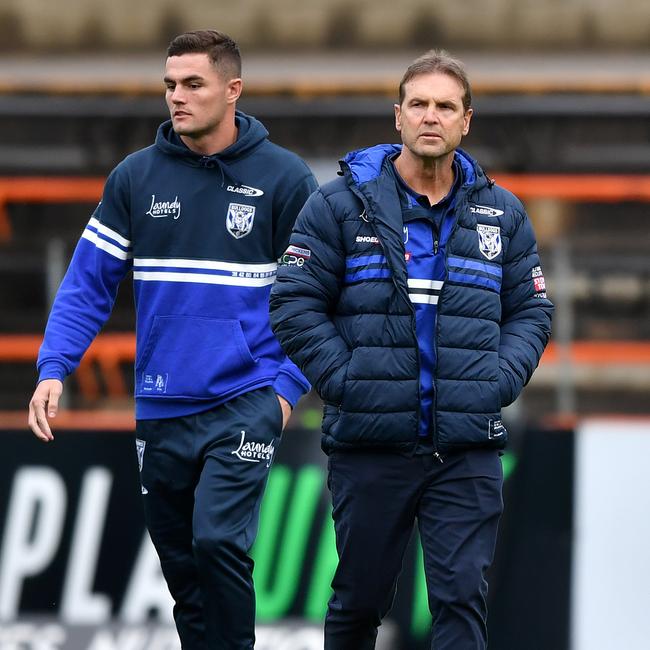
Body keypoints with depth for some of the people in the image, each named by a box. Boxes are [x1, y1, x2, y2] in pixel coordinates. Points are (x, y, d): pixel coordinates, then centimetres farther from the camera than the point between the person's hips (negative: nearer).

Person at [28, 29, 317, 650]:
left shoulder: (284, 178, -3)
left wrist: (286, 386, -9)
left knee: (218, 541, -20)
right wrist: (53, 369, -8)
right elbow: (88, 283, 5)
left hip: (245, 404, -4)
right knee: (181, 564, 10)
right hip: (160, 410, 4)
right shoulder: (135, 177, 4)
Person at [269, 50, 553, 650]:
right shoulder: (340, 205, 0)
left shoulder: (502, 214, 9)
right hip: (368, 447, -1)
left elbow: (531, 310, 16)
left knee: (462, 596, -7)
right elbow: (294, 305, -1)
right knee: (360, 599, 9)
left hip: (469, 451, 1)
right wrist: (346, 382, -10)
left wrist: (501, 382, -1)